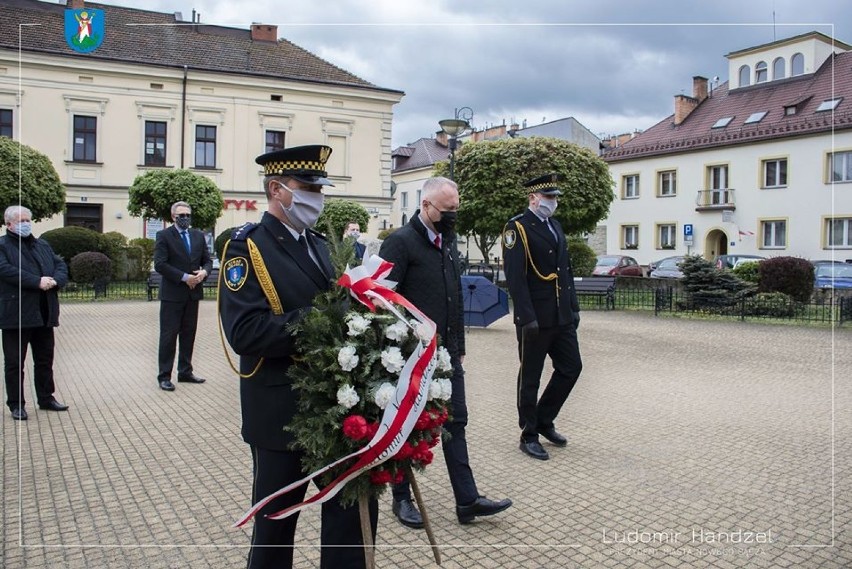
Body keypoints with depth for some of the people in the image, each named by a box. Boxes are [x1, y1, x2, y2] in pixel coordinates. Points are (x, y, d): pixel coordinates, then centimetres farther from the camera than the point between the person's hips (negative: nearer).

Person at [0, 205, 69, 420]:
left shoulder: (42, 245, 17)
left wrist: (55, 280, -10)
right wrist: (37, 282, -22)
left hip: (44, 313, 6)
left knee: (45, 360, 14)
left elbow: (61, 265, 12)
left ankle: (46, 398, 26)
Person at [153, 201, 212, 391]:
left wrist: (204, 272, -10)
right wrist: (184, 277, -18)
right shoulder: (164, 236, -4)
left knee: (189, 334, 11)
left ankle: (185, 372, 22)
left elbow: (207, 260, 12)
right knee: (169, 335, 0)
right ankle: (164, 376, 6)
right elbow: (160, 264, -13)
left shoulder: (199, 236, 11)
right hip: (172, 293, -5)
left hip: (193, 292, 5)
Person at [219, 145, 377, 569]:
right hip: (281, 411, -6)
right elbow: (245, 332, -24)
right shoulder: (247, 247, -11)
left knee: (356, 506, 12)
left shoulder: (320, 245, 12)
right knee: (276, 517, 13)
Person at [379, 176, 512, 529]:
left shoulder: (448, 241, 11)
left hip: (446, 353, 7)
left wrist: (459, 347, 16)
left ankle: (467, 500, 17)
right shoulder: (400, 242, -14)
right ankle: (401, 499, 24)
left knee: (455, 423, 9)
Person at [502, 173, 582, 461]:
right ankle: (529, 435, 17)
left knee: (571, 367, 11)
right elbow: (515, 277, -17)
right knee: (530, 378, 3)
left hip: (562, 316, 8)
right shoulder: (517, 227, -10)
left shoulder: (555, 226, 15)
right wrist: (527, 317, -21)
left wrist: (574, 307, 14)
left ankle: (544, 420, 28)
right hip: (535, 318, -8)